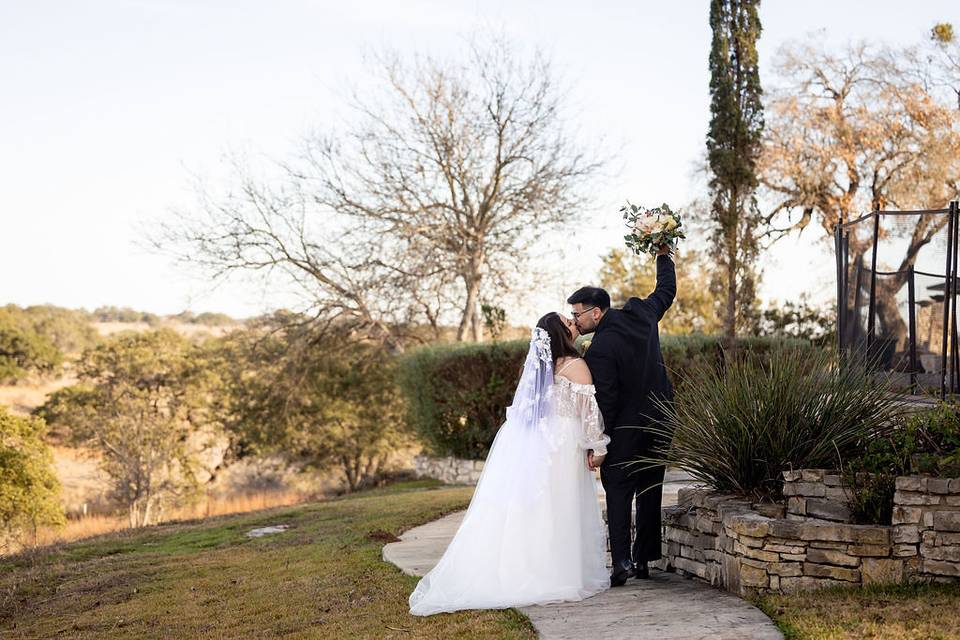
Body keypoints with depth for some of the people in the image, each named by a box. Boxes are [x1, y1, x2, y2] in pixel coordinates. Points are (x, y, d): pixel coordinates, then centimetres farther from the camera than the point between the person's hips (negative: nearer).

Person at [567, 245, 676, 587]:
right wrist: (663, 255, 32)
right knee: (649, 492, 13)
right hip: (659, 425, 7)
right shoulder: (641, 314, -1)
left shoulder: (600, 349, -21)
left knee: (618, 495, 0)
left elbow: (605, 401, -21)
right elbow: (666, 290, 19)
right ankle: (644, 560, 17)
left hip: (626, 430, -7)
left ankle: (622, 562, -9)